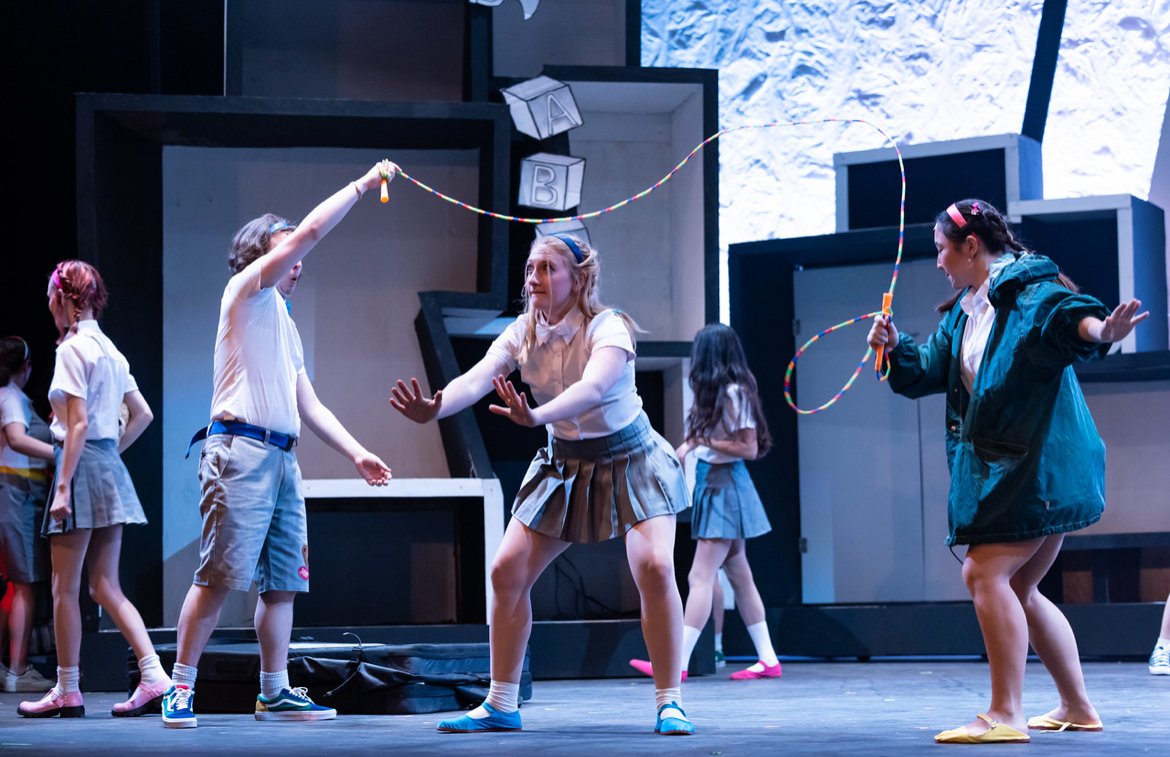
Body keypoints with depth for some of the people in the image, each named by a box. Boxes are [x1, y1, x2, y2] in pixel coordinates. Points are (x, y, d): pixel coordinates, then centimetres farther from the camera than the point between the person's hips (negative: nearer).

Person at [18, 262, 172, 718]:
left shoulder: (73, 348, -11)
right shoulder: (110, 350, 14)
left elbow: (79, 424, -17)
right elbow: (143, 414, 19)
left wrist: (63, 486, -17)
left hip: (83, 465, -8)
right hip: (110, 467, 8)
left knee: (64, 588, 0)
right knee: (106, 587, 8)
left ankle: (67, 692, 5)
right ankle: (154, 676, -3)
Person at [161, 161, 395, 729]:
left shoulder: (285, 324, 27)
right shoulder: (247, 291, 3)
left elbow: (309, 406, 26)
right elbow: (309, 231, -8)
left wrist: (357, 453, 18)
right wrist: (364, 183, -1)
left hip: (282, 458, 9)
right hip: (242, 452, -9)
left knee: (283, 581, 7)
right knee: (218, 577, -12)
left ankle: (275, 693, 11)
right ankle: (181, 688, -8)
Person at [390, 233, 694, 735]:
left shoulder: (608, 328, -23)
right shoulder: (521, 334, -8)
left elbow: (592, 387, -43)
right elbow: (476, 380, -25)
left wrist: (536, 416, -62)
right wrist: (433, 409, -47)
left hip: (629, 459, -5)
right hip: (564, 464, 5)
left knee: (653, 566, -26)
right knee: (506, 572, -2)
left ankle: (670, 703, -14)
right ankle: (500, 705, 9)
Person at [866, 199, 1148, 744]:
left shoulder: (1027, 287, -12)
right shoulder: (963, 313, 16)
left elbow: (1060, 312, -34)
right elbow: (925, 371, 23)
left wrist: (1098, 330, -56)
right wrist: (896, 348, 3)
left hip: (1038, 461, -10)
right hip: (997, 464, 10)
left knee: (986, 573, -16)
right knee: (1015, 588, 15)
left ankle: (1004, 715, -16)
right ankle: (1077, 707, 24)